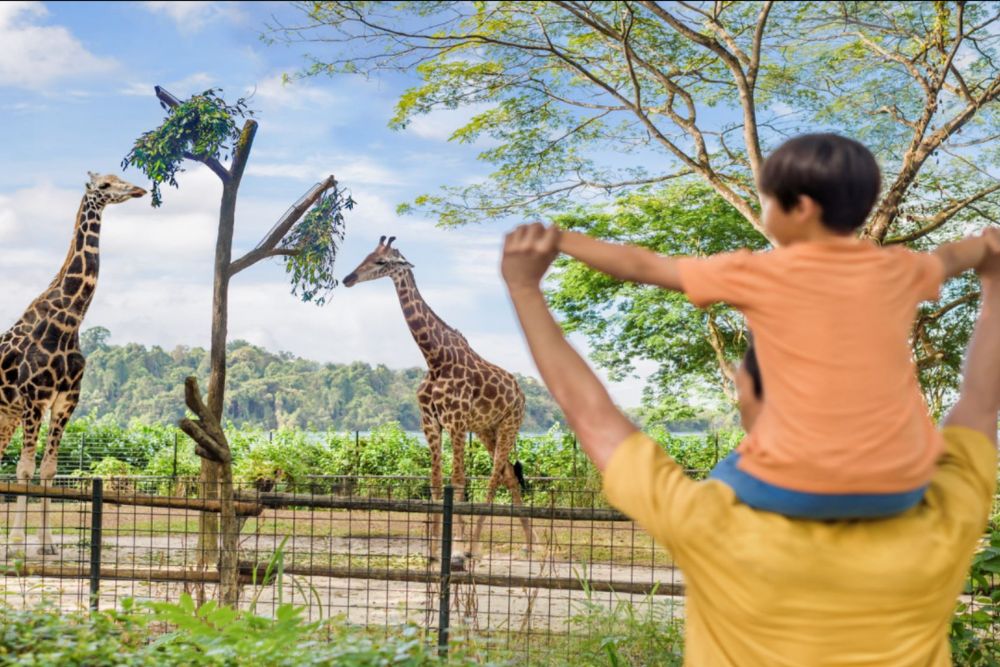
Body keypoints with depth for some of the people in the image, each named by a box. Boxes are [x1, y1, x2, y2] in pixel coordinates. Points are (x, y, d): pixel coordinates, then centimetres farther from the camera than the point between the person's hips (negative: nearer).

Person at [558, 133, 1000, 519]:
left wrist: (559, 240, 17)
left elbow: (643, 267, 4)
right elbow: (946, 258, 32)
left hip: (798, 487, -4)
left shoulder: (758, 276, -4)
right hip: (900, 486, 4)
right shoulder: (898, 271, 8)